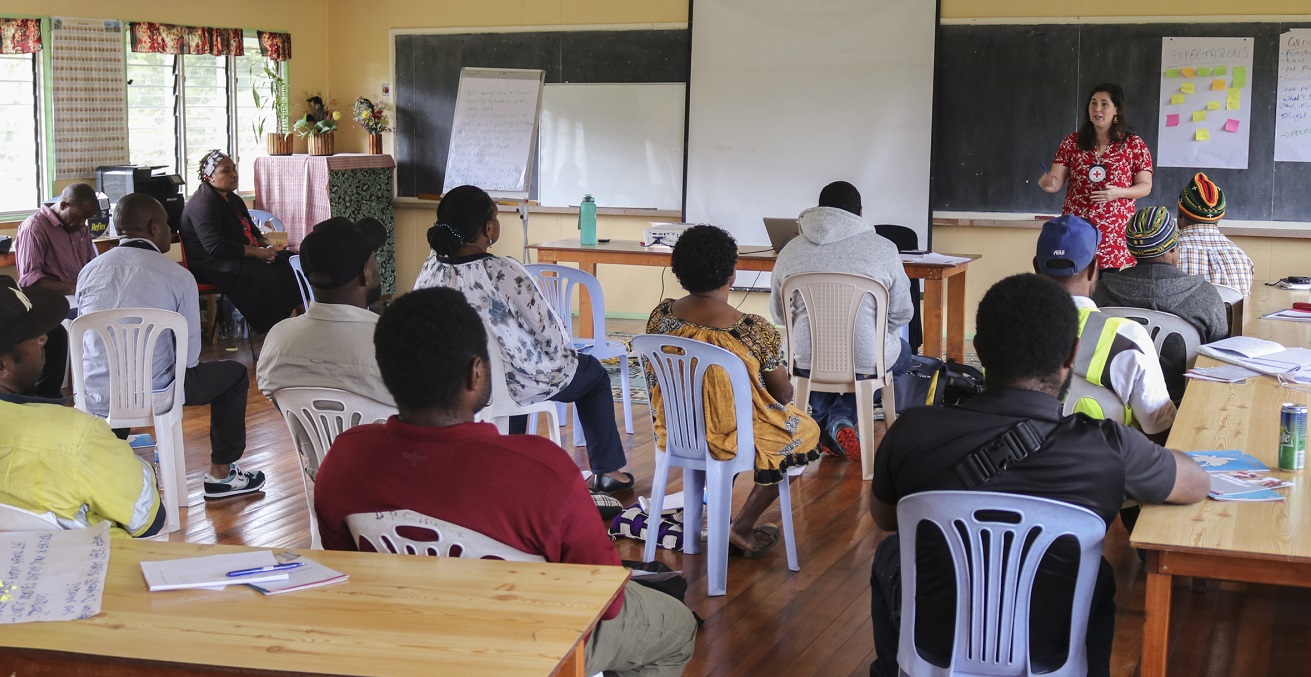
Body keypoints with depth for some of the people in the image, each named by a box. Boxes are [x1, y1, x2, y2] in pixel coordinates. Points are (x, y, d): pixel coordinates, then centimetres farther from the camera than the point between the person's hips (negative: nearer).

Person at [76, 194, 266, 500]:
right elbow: (191, 354, -8)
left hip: (94, 399, 5)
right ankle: (221, 474, 24)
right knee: (235, 374, 20)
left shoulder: (89, 271, 3)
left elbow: (85, 340, 12)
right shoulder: (178, 276, -9)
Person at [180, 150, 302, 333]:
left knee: (290, 260, -7)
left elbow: (252, 230, 24)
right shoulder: (203, 204, -16)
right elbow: (217, 247, -25)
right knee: (270, 274, -28)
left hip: (240, 256, 10)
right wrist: (257, 252, -21)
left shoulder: (233, 200, 16)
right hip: (213, 266, -10)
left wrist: (266, 246, 1)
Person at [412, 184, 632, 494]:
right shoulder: (504, 273, -30)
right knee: (593, 373, 23)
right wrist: (564, 351, 2)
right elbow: (549, 331, -21)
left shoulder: (431, 269, -12)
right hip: (520, 382, -6)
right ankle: (606, 471, 30)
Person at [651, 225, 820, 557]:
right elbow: (783, 395, -11)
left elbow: (656, 383, 3)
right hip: (732, 436, -5)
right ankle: (742, 527, 18)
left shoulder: (661, 316, -12)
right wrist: (785, 389, 13)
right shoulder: (754, 330, -26)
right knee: (805, 430, 25)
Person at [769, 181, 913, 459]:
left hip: (807, 362, 3)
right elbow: (901, 313, -2)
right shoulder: (883, 248, -7)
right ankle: (842, 416, 8)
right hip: (866, 360, -3)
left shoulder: (791, 251, 0)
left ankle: (825, 422, 18)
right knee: (902, 352, 32)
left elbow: (779, 314, 9)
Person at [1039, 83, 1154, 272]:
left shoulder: (1134, 144, 2)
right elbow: (1056, 182, 4)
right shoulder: (1072, 142, 7)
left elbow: (1145, 186, 5)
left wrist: (1118, 192, -14)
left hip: (1114, 232, -2)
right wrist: (1047, 183, -20)